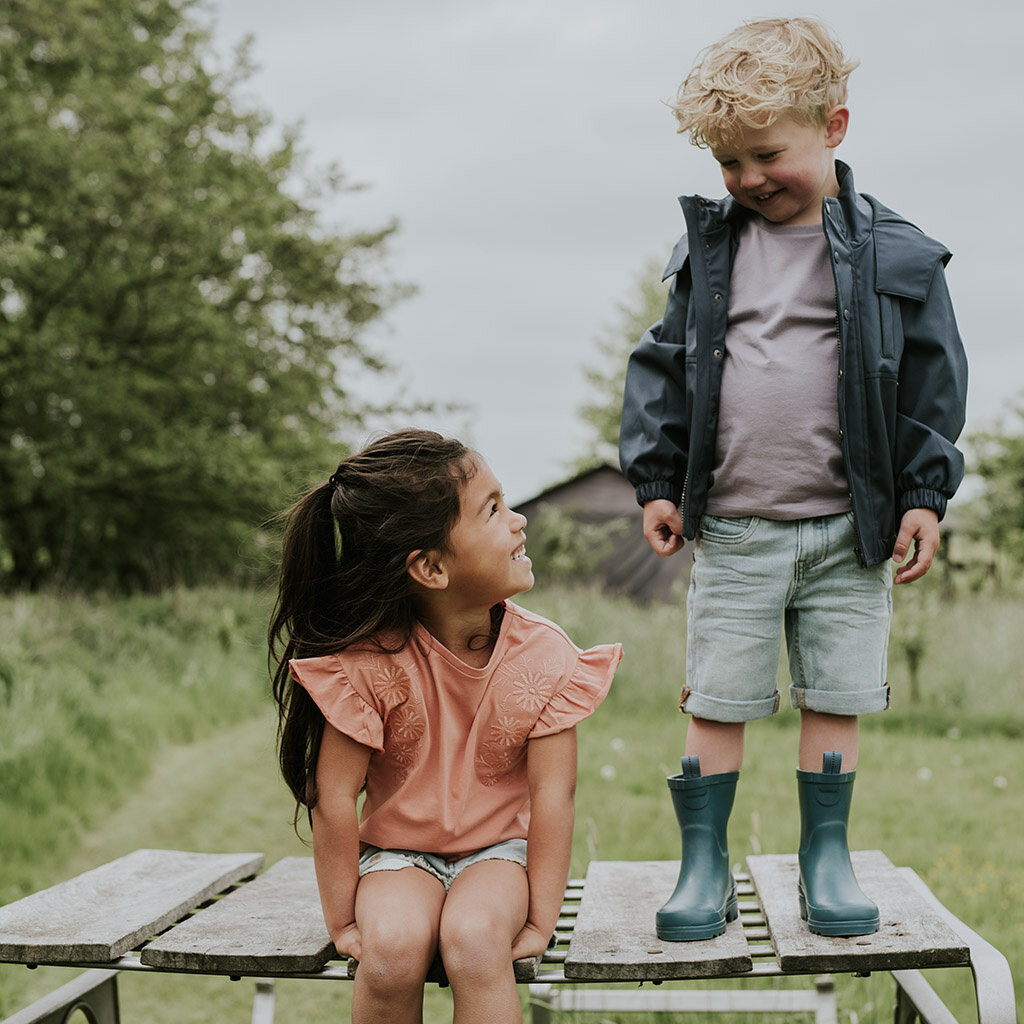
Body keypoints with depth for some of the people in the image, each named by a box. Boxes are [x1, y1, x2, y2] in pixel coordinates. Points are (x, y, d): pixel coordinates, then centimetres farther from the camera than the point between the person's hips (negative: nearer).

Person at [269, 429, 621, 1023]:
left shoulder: (545, 657, -14)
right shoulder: (370, 658, -19)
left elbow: (552, 794, -12)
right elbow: (334, 796, -13)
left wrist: (540, 922, -13)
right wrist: (344, 921, -8)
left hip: (498, 848, 0)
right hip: (397, 851, 0)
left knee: (471, 939, -31)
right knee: (393, 949, -30)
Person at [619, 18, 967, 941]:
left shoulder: (892, 254, -1)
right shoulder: (707, 249, 5)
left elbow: (931, 379, 3)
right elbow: (666, 366, 10)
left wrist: (924, 495, -1)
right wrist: (656, 480, 5)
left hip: (848, 528, -1)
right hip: (732, 530, 1)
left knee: (835, 700, 8)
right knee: (718, 701, 4)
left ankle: (827, 859, 22)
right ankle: (705, 865, 15)